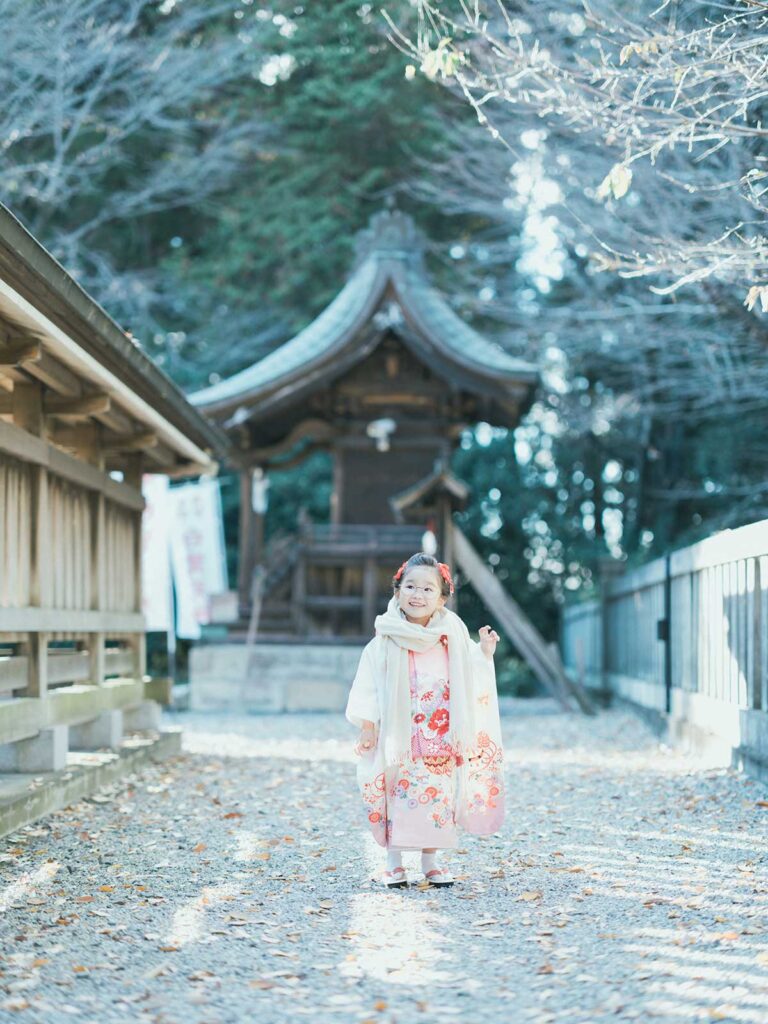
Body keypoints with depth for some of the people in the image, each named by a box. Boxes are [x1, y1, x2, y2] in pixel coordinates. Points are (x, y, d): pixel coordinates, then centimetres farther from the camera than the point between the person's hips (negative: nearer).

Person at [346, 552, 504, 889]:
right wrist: (368, 726, -8)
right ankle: (394, 863, 11)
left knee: (437, 797, 6)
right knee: (399, 795, -1)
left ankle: (431, 861, 18)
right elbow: (369, 685, -4)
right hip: (399, 736, -2)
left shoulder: (453, 636, 4)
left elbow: (470, 681, 10)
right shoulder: (387, 639, -3)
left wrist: (484, 653, -5)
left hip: (440, 739, 2)